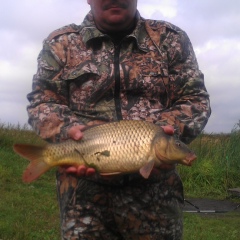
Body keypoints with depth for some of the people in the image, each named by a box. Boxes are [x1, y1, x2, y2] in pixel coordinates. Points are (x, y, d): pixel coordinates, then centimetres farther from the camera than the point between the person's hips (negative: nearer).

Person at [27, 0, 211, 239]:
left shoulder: (171, 39, 7)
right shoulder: (61, 43, 7)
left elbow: (195, 99, 5)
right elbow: (42, 102, 3)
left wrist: (170, 130, -15)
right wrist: (66, 131, -18)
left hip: (155, 188, 1)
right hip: (84, 186, 0)